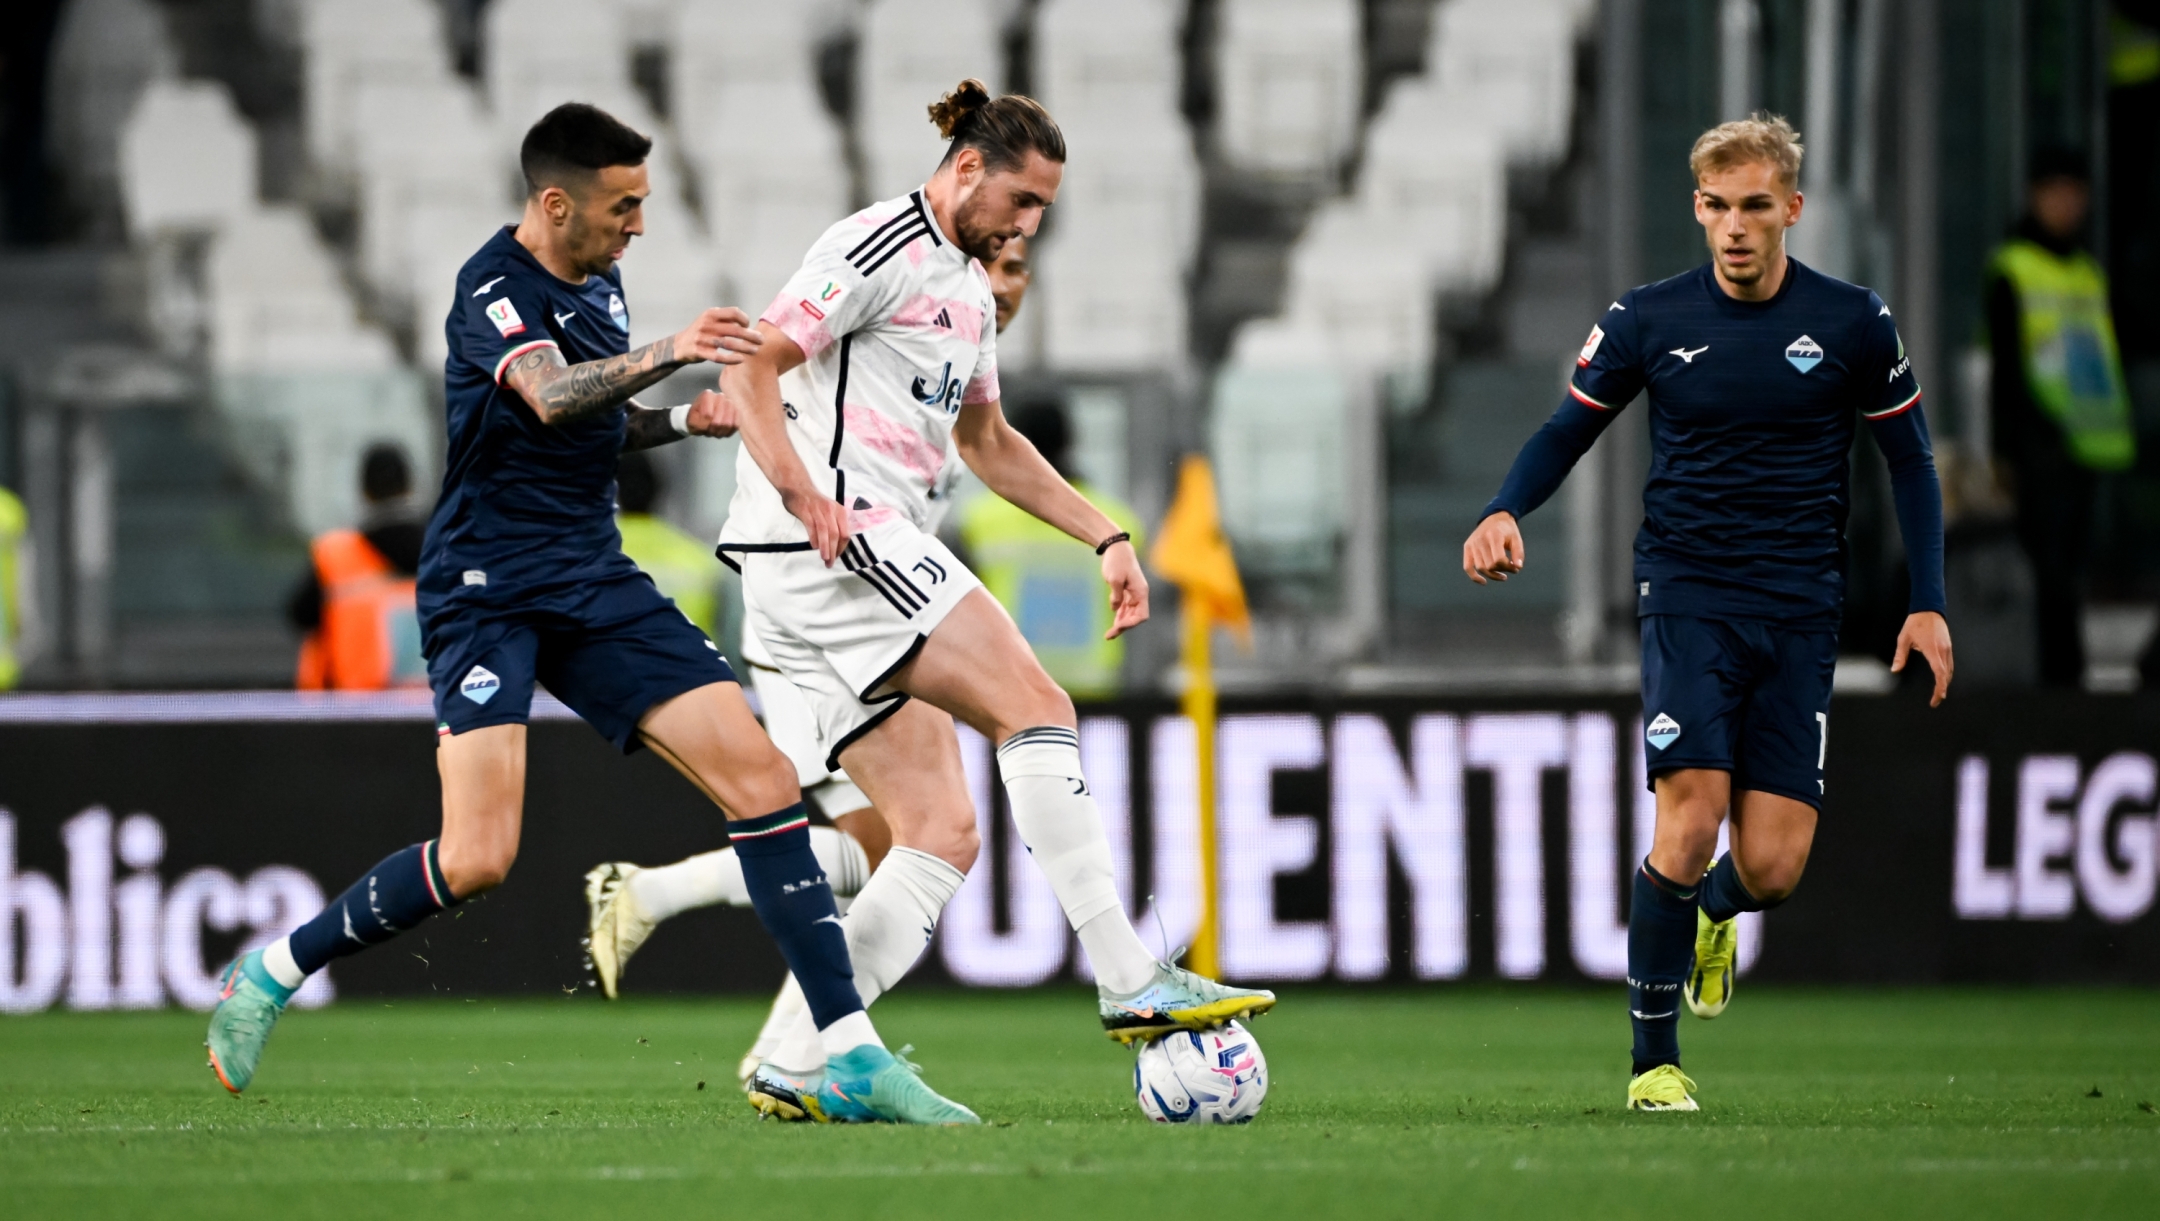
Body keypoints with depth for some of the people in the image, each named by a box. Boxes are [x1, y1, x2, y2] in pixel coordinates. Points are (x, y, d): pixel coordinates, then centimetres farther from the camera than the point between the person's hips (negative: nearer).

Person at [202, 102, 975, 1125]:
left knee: (762, 777, -6)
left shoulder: (598, 282, 12)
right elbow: (550, 396, -34)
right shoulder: (494, 289, -14)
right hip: (487, 588, -8)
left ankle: (852, 1057, -6)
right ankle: (271, 974, 5)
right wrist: (666, 353, -51)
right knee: (477, 859, -20)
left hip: (592, 581, 8)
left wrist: (678, 421, 7)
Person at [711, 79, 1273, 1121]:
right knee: (1034, 707, -15)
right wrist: (801, 494, -27)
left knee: (942, 837, 1)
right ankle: (1130, 984, -17)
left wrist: (1104, 536, 29)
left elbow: (987, 442, 36)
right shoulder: (883, 248, -7)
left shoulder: (968, 286, 24)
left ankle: (797, 1070, -4)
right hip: (839, 539, -10)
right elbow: (752, 366, -15)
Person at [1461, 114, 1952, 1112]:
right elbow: (1567, 430, 8)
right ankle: (1654, 1058, -8)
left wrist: (1928, 604, 3)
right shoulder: (1649, 319, -1)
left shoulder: (1852, 323, 1)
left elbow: (1910, 459, 10)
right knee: (1691, 816, -20)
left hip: (1799, 611, 1)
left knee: (1772, 868, -6)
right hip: (1686, 596, -1)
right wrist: (1504, 513, -12)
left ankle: (1712, 914, 33)